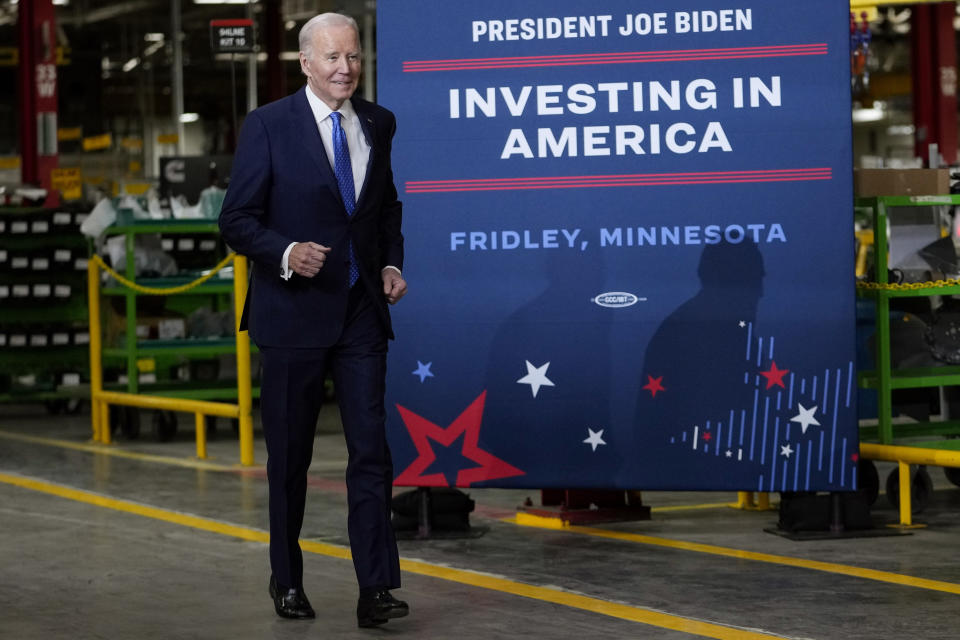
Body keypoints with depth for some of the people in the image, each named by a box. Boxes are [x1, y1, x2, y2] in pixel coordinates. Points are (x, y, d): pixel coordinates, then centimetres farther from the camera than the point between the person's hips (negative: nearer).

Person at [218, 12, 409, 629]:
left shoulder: (378, 123, 8)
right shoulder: (268, 126, -6)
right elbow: (237, 218, -6)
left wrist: (392, 263, 5)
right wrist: (286, 253, -23)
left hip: (362, 311, 3)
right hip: (294, 312, -3)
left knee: (371, 449, -6)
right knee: (289, 455, 9)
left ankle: (376, 588, -7)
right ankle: (287, 579, 24)